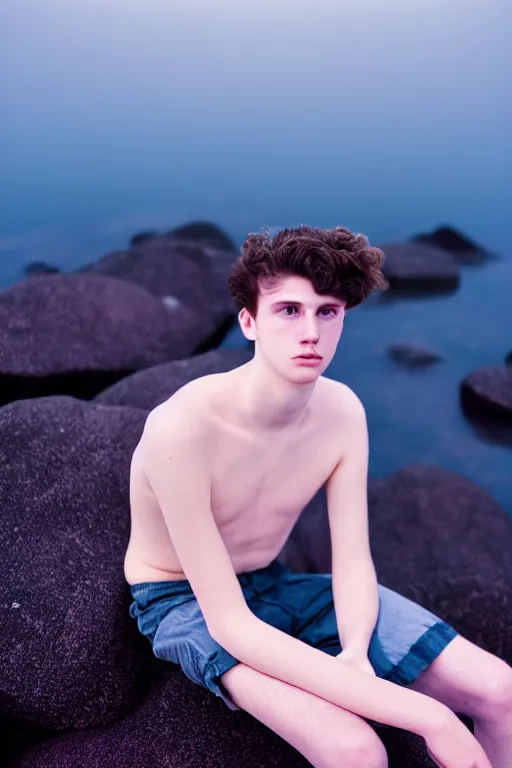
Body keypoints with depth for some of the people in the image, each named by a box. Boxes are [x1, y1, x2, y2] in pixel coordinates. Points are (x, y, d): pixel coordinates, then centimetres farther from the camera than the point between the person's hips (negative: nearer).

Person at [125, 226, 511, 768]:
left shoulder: (342, 410, -13)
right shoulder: (183, 427, -32)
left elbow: (353, 564, -7)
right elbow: (230, 625, -31)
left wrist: (357, 655, -29)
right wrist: (426, 717, -33)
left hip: (274, 583, 5)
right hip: (184, 601, -4)